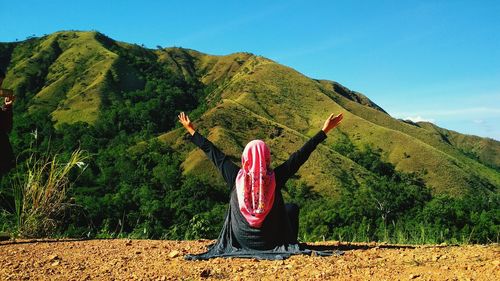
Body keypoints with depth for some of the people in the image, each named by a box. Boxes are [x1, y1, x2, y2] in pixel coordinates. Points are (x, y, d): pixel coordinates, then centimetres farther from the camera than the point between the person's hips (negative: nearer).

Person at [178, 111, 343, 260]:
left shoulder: (236, 177, -18)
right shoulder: (275, 177, -21)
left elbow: (213, 153, -8)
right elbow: (301, 155, -16)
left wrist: (191, 131, 3)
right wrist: (324, 130, -9)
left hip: (242, 240, 1)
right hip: (271, 240, -1)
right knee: (292, 208, 23)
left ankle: (229, 245, 39)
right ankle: (291, 245, 31)